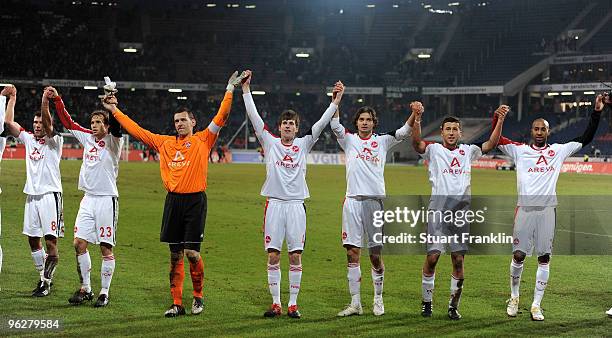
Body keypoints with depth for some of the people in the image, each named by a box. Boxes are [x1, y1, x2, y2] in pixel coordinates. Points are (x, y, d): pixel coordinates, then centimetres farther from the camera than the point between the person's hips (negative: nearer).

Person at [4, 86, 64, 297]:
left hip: (50, 195, -6)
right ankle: (43, 277, 20)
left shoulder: (54, 141, -3)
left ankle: (47, 281, -2)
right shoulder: (29, 139, 13)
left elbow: (48, 125, -22)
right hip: (32, 195, 6)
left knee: (50, 241, -8)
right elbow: (9, 122, 11)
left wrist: (45, 102, -35)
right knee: (33, 239, 8)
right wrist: (11, 99, 8)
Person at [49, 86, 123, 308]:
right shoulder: (87, 138, 11)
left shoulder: (113, 141, -5)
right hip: (88, 198, 6)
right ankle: (85, 289, 13)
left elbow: (116, 127, -25)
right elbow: (68, 122, 18)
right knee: (79, 243, 2)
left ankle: (104, 293, 5)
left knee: (106, 248, -2)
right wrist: (56, 100, 12)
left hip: (107, 199, -6)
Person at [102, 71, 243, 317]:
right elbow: (137, 130, 18)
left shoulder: (202, 140, 4)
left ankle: (198, 297, 13)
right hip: (173, 201, 4)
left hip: (195, 201, -4)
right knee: (175, 255, 5)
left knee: (191, 253, -7)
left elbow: (220, 118, -3)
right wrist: (115, 111, 19)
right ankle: (177, 304, 9)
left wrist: (230, 90, -7)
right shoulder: (165, 143, 14)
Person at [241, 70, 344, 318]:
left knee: (296, 256, 0)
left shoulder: (304, 144, 9)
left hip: (296, 203, 0)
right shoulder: (270, 142, 7)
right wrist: (246, 90, -3)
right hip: (274, 202, 0)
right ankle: (275, 303, 6)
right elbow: (254, 117, 2)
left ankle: (293, 304, 6)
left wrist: (336, 101, -5)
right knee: (273, 255, -1)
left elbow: (321, 124, 3)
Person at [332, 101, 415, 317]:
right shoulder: (349, 140, 10)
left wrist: (415, 114, -18)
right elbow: (335, 125, -5)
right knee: (352, 253, -1)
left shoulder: (382, 141, 10)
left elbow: (403, 132, -1)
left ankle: (378, 299, 17)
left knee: (376, 255, 2)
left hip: (376, 200, 0)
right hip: (353, 200, 0)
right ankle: (355, 303, 2)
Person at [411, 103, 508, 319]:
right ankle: (426, 302, 7)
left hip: (461, 212, 3)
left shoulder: (468, 151, 16)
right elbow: (416, 142, -12)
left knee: (459, 261, 2)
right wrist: (417, 118, -27)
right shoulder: (433, 150, 6)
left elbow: (491, 144, 8)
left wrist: (500, 120, -5)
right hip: (438, 210, -3)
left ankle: (454, 306, 12)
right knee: (432, 256, -7)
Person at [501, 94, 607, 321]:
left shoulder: (558, 151, 11)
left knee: (544, 258, 2)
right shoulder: (520, 151, 8)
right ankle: (514, 297, 21)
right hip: (525, 208, -1)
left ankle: (536, 305, 9)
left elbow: (585, 139, 13)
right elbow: (496, 140, 2)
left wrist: (597, 112, 6)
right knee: (518, 255, 1)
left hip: (547, 209, 1)